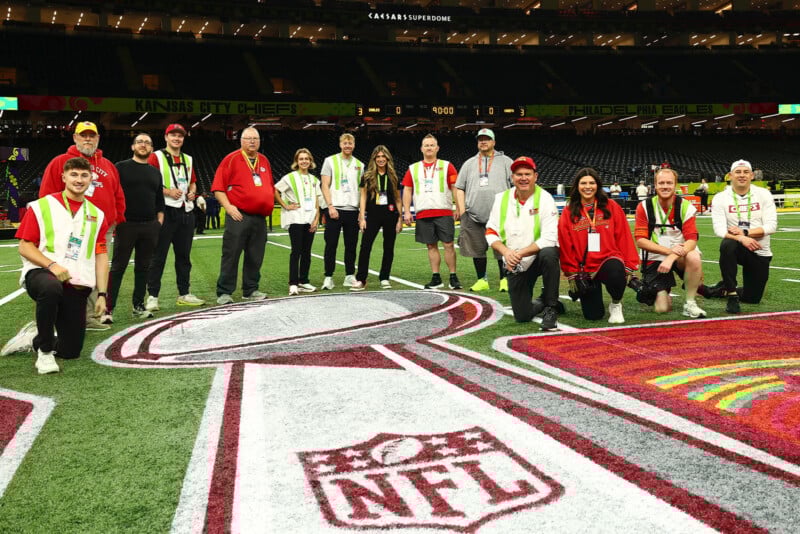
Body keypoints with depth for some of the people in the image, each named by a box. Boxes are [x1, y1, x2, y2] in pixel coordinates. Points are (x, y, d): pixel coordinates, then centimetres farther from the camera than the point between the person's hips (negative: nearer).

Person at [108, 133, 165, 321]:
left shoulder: (155, 172, 17)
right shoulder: (121, 167, 3)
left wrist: (159, 220, 10)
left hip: (150, 227, 4)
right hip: (126, 224, -4)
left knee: (143, 267, 8)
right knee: (118, 266, -5)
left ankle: (138, 305, 16)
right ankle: (108, 307, -3)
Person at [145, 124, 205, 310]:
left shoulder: (188, 159, 18)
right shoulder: (156, 157, 0)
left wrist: (192, 192, 5)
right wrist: (168, 192, -18)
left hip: (186, 211, 6)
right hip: (165, 211, -6)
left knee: (184, 255, 11)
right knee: (159, 255, -5)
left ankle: (184, 294, 20)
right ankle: (152, 296, -1)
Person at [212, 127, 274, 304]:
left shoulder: (264, 161, 16)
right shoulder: (231, 159, -1)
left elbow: (270, 187, 25)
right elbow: (218, 187, -5)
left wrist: (269, 206, 14)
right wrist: (228, 207, -14)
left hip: (260, 218, 6)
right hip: (238, 216, -5)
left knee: (255, 256, 9)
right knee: (231, 255, -4)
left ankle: (251, 290, 20)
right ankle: (224, 293, 2)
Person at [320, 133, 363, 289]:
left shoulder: (359, 165, 14)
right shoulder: (330, 161, 4)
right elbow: (325, 185, -1)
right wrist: (330, 206, -12)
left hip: (352, 210, 3)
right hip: (335, 209, -3)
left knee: (351, 245, 6)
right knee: (331, 245, -2)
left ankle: (350, 276, 14)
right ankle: (328, 277, 3)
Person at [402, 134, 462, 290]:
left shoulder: (446, 166, 6)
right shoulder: (413, 169, 12)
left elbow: (455, 188, 3)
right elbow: (407, 190, 11)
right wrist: (407, 211, 2)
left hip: (444, 213, -2)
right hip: (423, 214, 2)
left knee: (449, 244, -4)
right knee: (431, 246, 6)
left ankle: (453, 277, 5)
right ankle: (436, 279, 13)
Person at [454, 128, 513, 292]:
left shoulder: (505, 161, 11)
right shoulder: (469, 163, 18)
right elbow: (459, 188, 16)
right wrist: (462, 210, 3)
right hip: (473, 216, 3)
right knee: (477, 249, 4)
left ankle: (504, 279, 6)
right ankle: (482, 280, 14)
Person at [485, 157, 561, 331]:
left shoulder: (545, 198, -11)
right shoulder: (501, 198, 0)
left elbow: (549, 239, -20)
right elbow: (491, 233, 0)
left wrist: (520, 253, -28)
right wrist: (506, 252, -20)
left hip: (540, 256, -3)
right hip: (516, 266, 3)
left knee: (548, 254, -40)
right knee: (522, 316, -2)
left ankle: (551, 308, -21)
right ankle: (542, 302, 35)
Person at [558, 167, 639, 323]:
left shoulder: (611, 207, 1)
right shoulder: (569, 212, 1)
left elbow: (624, 238, 1)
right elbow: (565, 245, 2)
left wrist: (629, 266, -2)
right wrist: (571, 274, 2)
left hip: (609, 260, -1)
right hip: (584, 268, 1)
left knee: (616, 271, -38)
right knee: (593, 315, -3)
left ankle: (616, 304, -5)